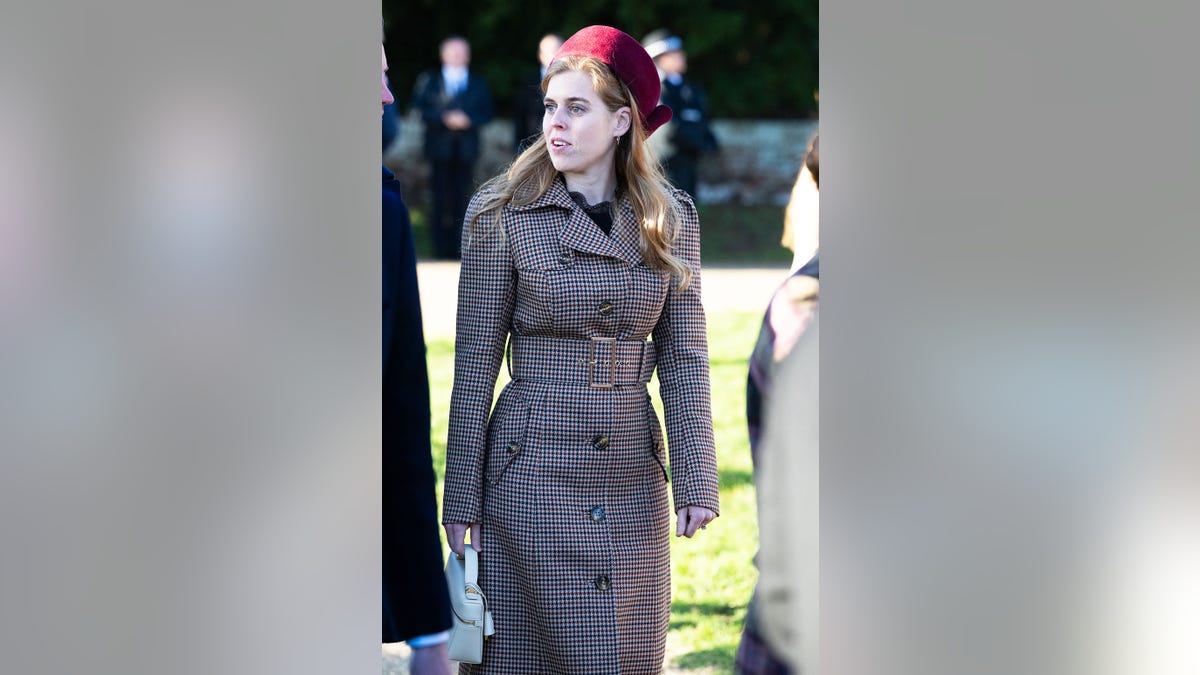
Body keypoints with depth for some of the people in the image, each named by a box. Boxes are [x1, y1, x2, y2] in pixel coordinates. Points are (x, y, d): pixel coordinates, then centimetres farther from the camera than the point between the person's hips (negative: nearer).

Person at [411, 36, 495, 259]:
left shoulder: (478, 84, 14)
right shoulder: (428, 81, 10)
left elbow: (486, 112, 9)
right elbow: (419, 108, 1)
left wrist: (468, 119, -10)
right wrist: (444, 118, -12)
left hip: (466, 148, 1)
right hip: (440, 147, -1)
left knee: (461, 198, -2)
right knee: (441, 198, -6)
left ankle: (457, 247, 2)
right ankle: (441, 247, -3)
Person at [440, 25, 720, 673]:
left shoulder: (670, 219, 5)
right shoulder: (502, 214, -3)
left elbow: (684, 358, 6)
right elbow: (474, 366, -2)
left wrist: (696, 480, -2)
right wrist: (461, 499, -4)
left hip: (633, 475, 3)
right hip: (530, 471, -3)